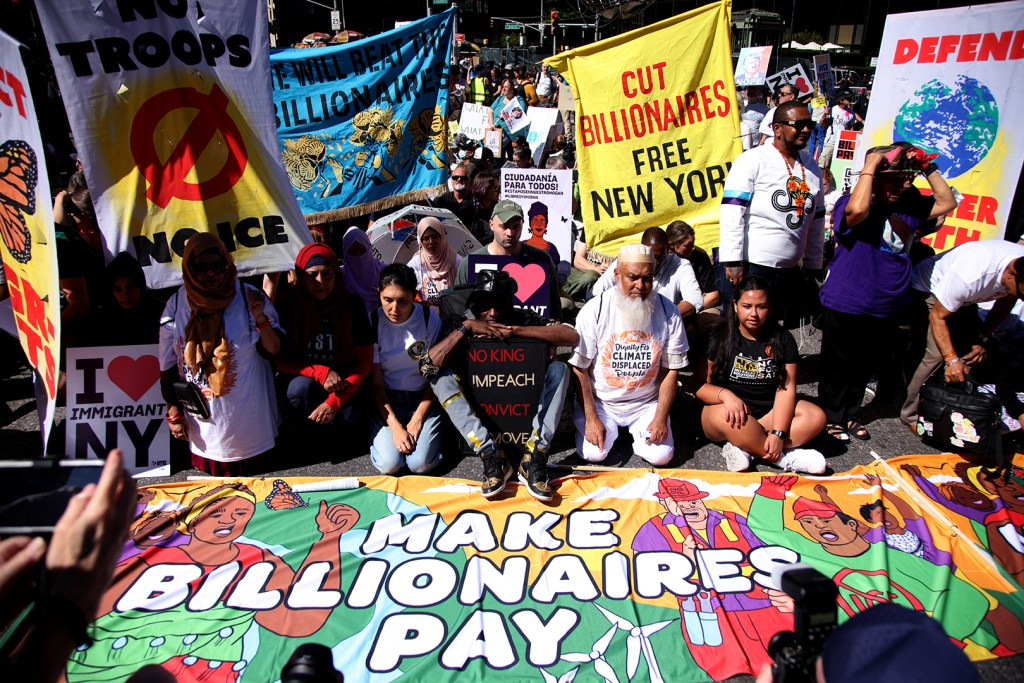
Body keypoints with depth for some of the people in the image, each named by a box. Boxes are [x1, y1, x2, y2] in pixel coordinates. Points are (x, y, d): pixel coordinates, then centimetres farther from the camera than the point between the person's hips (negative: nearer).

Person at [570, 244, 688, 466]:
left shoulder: (668, 312, -7)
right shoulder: (595, 310, -13)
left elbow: (671, 370, -2)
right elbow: (579, 369, -10)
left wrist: (660, 418, -9)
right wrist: (591, 418, -13)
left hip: (647, 403, 1)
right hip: (600, 401, -1)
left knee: (661, 456, -15)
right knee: (593, 453, -18)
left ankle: (635, 430, 18)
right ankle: (609, 428, 16)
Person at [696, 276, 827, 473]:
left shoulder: (782, 339, 2)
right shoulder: (719, 337, -5)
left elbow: (786, 388, -6)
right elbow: (700, 385, -8)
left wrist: (778, 434, -20)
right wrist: (726, 395, -31)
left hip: (770, 412, 4)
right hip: (731, 411, -3)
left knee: (816, 416, -20)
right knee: (724, 415, -37)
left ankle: (743, 448, -27)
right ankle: (784, 457, -22)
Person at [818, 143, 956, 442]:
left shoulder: (910, 205, 9)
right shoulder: (852, 203, -15)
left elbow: (947, 202, 17)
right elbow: (857, 209, -38)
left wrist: (929, 168, 5)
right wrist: (869, 167, -26)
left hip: (886, 310, 7)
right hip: (845, 307, -7)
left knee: (866, 367, 20)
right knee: (838, 367, 9)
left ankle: (849, 415, 37)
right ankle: (832, 418, 26)